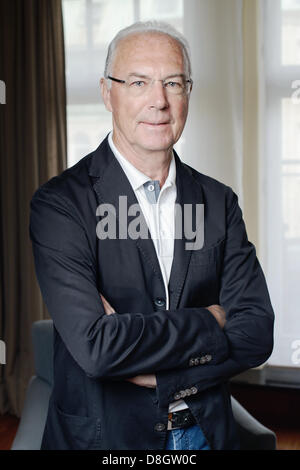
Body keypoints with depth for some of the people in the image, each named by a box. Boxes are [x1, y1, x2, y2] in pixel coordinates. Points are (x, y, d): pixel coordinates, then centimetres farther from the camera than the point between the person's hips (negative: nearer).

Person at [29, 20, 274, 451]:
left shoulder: (219, 201, -2)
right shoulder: (60, 203, -16)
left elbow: (257, 334, -7)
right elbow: (93, 346, -26)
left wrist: (157, 372, -19)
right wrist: (209, 321, -16)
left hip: (207, 430, 4)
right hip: (103, 435, -3)